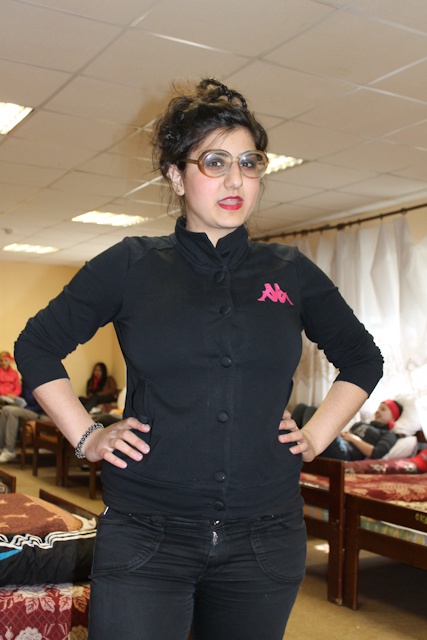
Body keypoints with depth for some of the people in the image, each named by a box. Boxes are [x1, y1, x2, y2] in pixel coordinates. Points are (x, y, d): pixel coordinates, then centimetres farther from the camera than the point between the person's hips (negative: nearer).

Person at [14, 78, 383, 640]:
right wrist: (86, 436, 1)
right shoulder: (131, 266, 0)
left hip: (265, 540, 3)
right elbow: (37, 346, 8)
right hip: (147, 536, -2)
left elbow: (363, 359, 18)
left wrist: (318, 435, 8)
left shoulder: (291, 273, 5)